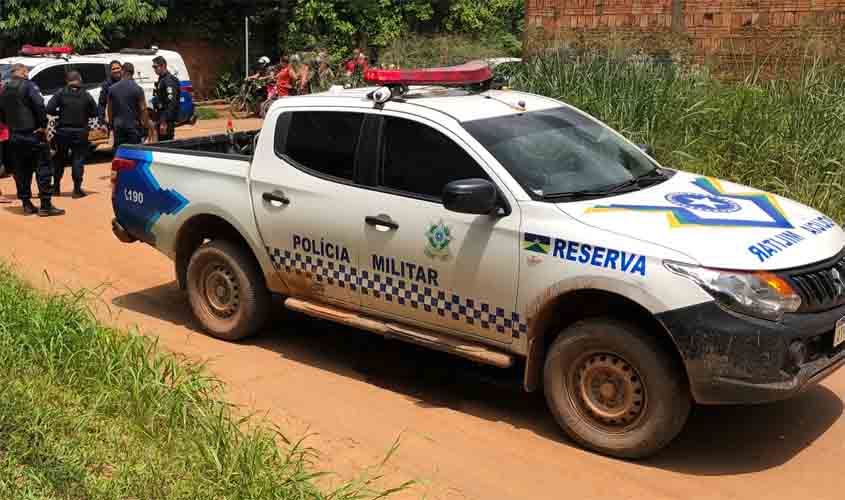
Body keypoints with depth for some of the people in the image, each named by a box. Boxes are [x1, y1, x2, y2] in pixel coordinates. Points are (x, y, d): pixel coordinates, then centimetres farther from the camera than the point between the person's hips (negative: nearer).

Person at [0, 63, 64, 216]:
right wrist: (43, 125, -15)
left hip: (14, 137, 7)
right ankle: (45, 205, -5)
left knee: (21, 172, 11)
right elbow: (39, 105, -21)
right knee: (43, 169, -2)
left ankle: (26, 204, 14)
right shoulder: (28, 86, -8)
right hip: (33, 134, -7)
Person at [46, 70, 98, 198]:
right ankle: (77, 189, -2)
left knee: (59, 159, 15)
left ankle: (56, 187, 21)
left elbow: (49, 109, -11)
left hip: (63, 131, 1)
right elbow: (94, 112, -1)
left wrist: (60, 113, 7)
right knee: (78, 160, 3)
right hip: (80, 132, -1)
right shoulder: (86, 95, -3)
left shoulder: (61, 94, -4)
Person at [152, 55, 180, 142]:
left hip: (166, 121, -10)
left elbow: (171, 103, -24)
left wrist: (164, 122, -27)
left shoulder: (169, 80, -16)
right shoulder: (161, 79, 17)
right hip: (162, 119, 10)